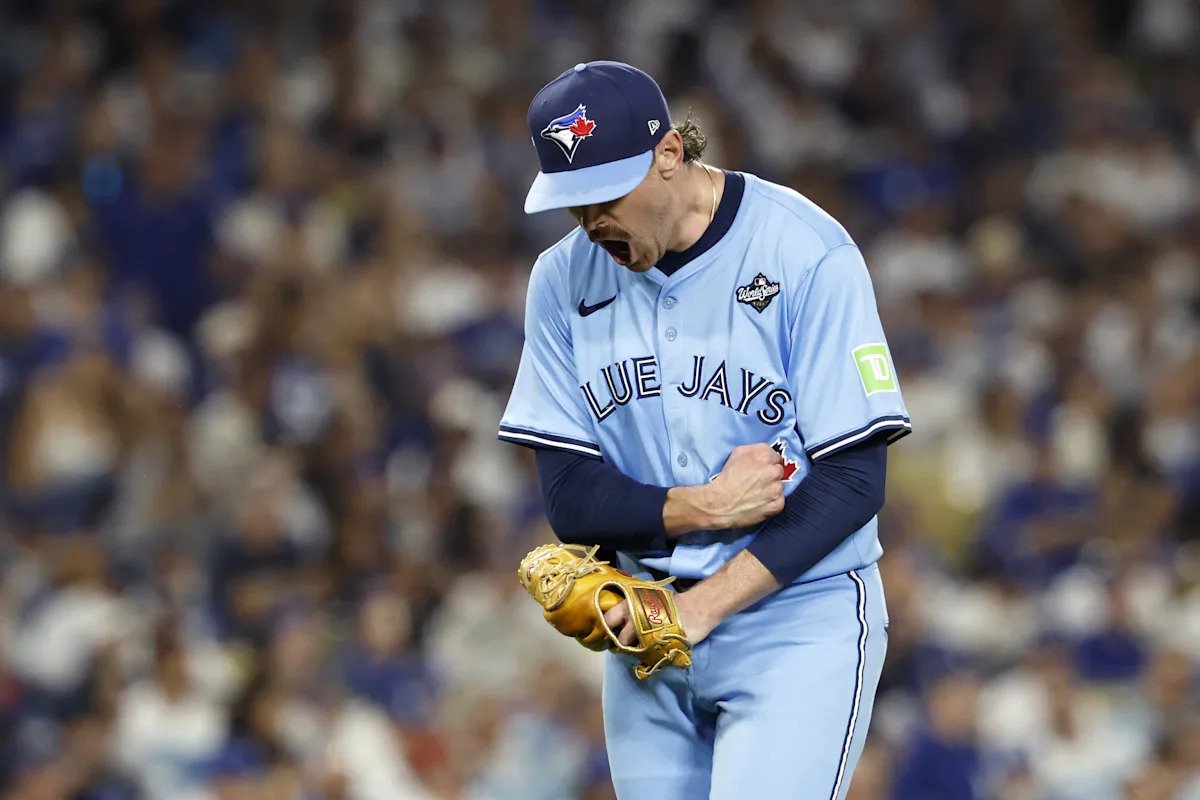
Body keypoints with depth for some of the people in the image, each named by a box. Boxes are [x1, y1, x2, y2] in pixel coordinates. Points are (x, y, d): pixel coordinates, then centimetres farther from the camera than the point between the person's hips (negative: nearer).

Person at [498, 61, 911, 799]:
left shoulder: (808, 255, -10)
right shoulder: (565, 279, 3)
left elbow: (854, 481, -12)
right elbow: (571, 495, 1)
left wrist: (703, 605, -17)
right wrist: (702, 508, -17)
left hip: (799, 621, -5)